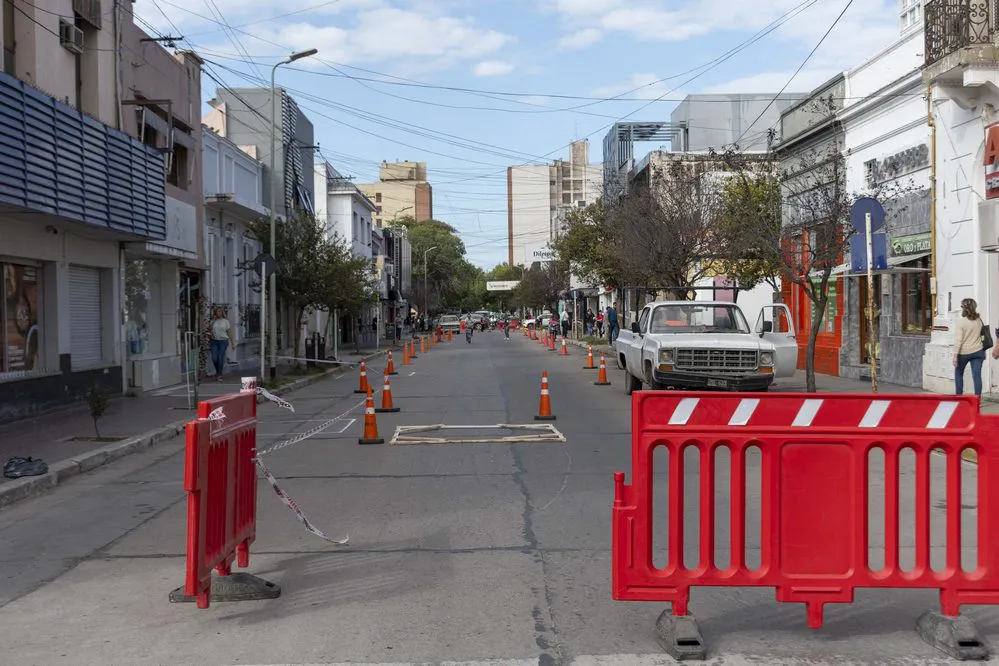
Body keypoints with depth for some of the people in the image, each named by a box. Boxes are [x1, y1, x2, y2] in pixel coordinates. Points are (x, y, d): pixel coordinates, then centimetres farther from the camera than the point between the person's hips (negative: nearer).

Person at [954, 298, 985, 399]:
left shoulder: (960, 321, -14)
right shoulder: (979, 320, 0)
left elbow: (958, 340, -16)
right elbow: (981, 334, 8)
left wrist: (955, 355, -14)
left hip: (964, 352, -3)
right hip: (978, 351, 3)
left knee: (958, 374, 15)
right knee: (977, 375, 3)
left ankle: (959, 397, 15)